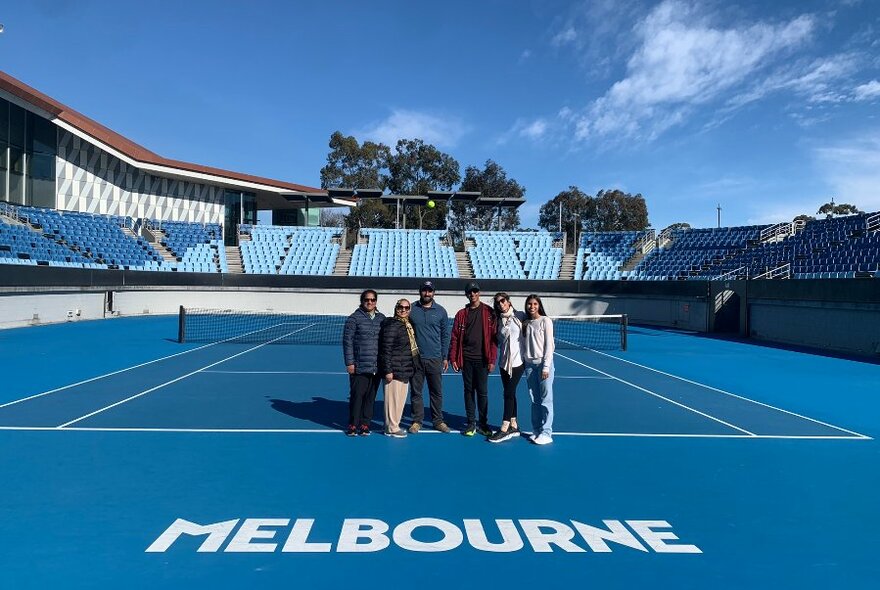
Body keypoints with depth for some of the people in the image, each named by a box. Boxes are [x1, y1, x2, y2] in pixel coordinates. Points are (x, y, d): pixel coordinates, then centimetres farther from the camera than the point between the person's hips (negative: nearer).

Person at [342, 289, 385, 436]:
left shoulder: (381, 318, 11)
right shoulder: (354, 319, -2)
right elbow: (347, 341, -4)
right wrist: (349, 362, -9)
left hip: (377, 367, 4)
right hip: (359, 367, -4)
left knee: (370, 397, 8)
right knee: (357, 395, -2)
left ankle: (365, 424, 18)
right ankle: (352, 425, 12)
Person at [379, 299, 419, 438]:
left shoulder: (408, 324, 12)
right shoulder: (392, 326, -15)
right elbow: (386, 349, -18)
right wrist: (388, 370, -20)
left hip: (405, 369, 9)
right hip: (394, 370, -9)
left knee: (401, 398, 16)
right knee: (393, 398, -1)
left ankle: (394, 425, 28)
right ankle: (391, 428, 10)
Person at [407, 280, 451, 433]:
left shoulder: (440, 311, 4)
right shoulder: (411, 310, 2)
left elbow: (445, 335, 7)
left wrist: (445, 357, 4)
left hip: (435, 359, 0)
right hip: (415, 358, 0)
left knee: (437, 392, 6)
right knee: (416, 392, 5)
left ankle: (438, 421, 18)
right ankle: (417, 421, 16)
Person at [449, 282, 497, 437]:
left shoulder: (488, 312, 0)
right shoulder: (461, 314, 7)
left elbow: (493, 337, -4)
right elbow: (454, 338, 6)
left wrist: (492, 359, -8)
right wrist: (453, 358, 0)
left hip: (482, 360, -2)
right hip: (466, 359, 2)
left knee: (482, 392, 2)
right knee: (468, 391, 8)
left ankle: (483, 423, 14)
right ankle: (471, 423, 17)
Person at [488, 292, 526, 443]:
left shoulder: (520, 316, -5)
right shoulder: (499, 320, 9)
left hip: (517, 361, -5)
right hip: (504, 361, 5)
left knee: (509, 393, -6)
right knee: (510, 393, 10)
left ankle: (504, 429, -1)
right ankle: (514, 426, 20)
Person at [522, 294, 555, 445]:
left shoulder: (545, 321, -4)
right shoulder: (525, 323, 11)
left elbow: (549, 344, -7)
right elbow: (524, 345, 13)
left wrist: (546, 367, -12)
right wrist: (523, 362, 5)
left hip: (543, 364, -5)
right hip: (529, 364, 5)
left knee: (545, 400, -3)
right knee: (535, 400, 9)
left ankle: (546, 433, 1)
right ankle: (536, 431, 15)